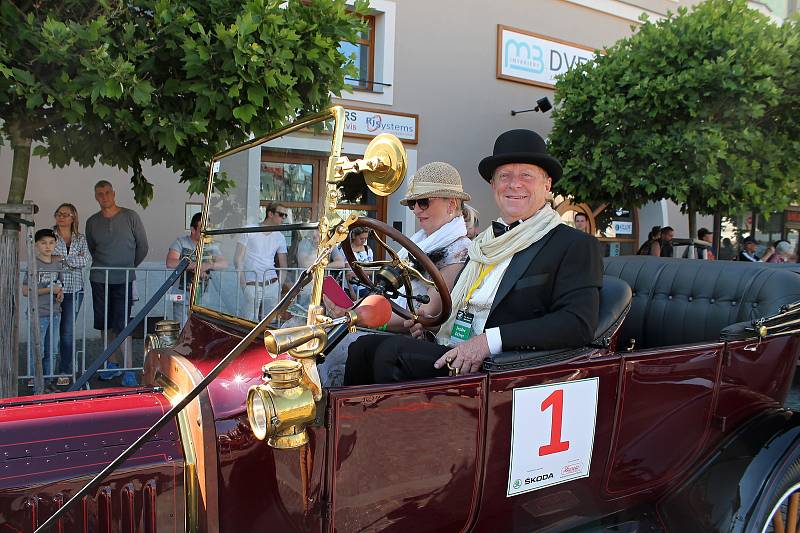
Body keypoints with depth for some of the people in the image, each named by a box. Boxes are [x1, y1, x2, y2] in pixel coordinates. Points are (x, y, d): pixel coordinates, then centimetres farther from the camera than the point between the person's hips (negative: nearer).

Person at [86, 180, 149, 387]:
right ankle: (113, 364, 21)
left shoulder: (130, 217, -2)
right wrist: (103, 266, 15)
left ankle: (128, 370, -5)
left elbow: (142, 247, 5)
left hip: (123, 280, -4)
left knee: (122, 325, -8)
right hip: (99, 279, 4)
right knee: (105, 324, 9)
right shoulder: (92, 222, 7)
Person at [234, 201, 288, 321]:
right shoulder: (249, 231, 0)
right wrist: (242, 280, -11)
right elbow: (238, 259, -2)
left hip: (272, 285, 4)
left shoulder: (280, 238, 11)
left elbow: (283, 266, 14)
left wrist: (280, 287, 4)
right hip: (252, 286, -4)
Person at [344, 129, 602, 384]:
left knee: (392, 351, -23)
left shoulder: (576, 245, -2)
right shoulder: (484, 241, 20)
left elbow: (579, 324, -15)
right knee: (364, 346, -10)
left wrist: (490, 341, -22)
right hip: (448, 352, 7)